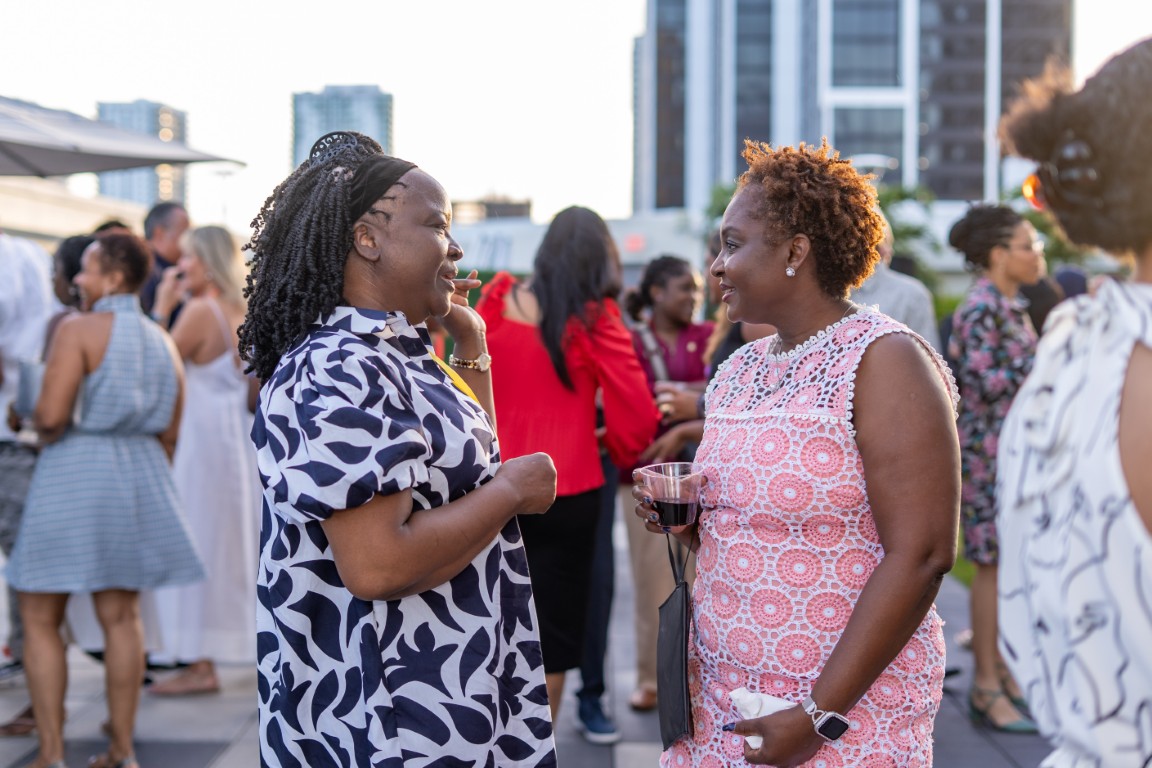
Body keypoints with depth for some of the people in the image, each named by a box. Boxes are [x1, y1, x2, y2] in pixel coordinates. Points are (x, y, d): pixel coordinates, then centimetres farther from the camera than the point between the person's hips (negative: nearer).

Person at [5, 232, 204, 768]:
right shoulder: (161, 341, 10)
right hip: (140, 475, 7)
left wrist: (43, 432, 2)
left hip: (73, 475, -6)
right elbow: (169, 432, 12)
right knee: (121, 616, 12)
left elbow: (51, 414, -20)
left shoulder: (78, 330, -11)